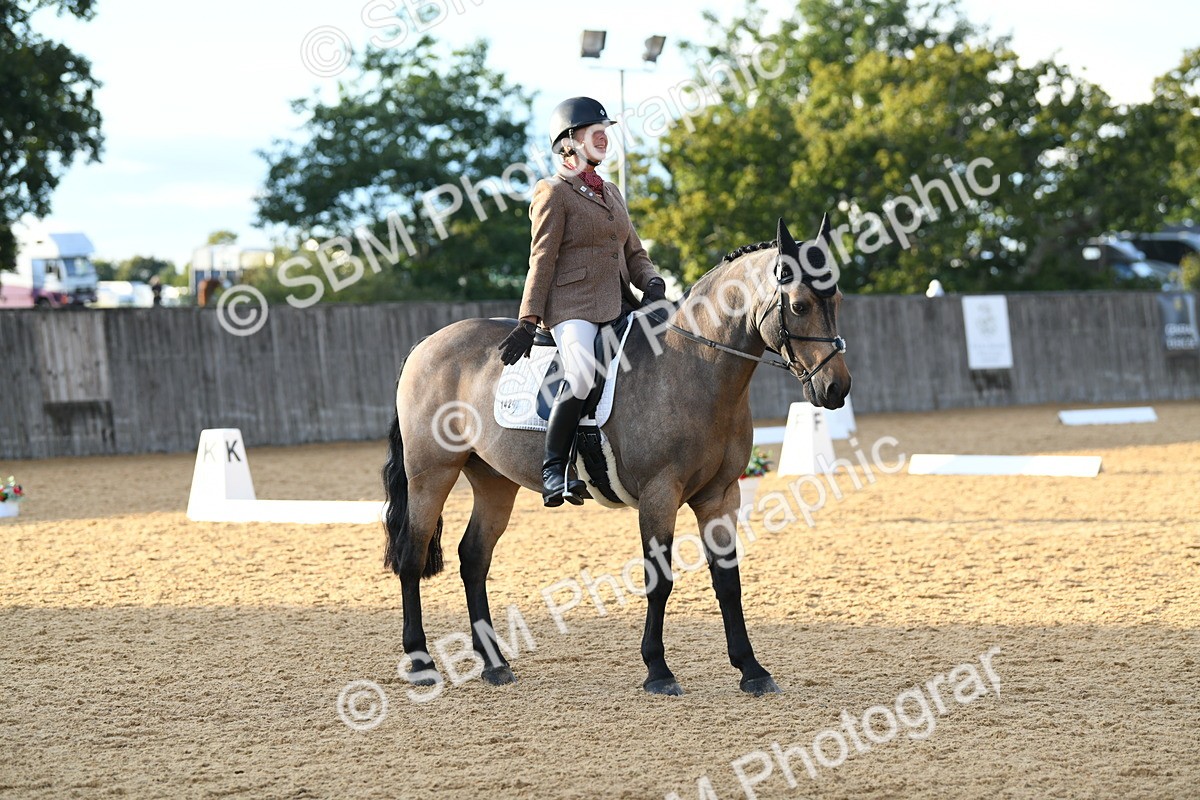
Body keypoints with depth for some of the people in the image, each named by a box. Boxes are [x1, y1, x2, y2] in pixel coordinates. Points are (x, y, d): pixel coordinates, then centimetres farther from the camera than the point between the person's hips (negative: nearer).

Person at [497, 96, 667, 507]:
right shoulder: (553, 193, 0)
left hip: (616, 304, 8)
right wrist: (528, 322, -11)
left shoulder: (610, 192, 21)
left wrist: (652, 283, 1)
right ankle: (554, 466, -23)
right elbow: (542, 261, -5)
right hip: (572, 306, -8)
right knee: (582, 374, -32)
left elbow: (633, 253, 22)